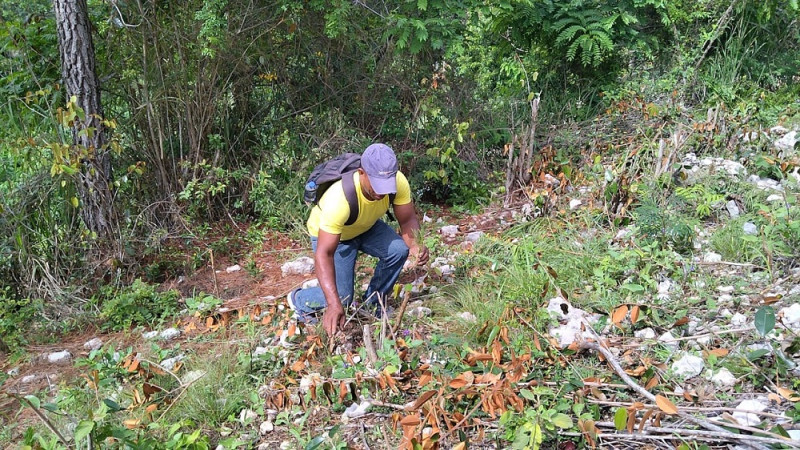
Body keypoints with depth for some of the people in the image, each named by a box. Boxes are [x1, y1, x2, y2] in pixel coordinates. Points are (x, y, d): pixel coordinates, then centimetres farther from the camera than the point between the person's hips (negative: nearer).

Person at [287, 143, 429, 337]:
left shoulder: (398, 182, -30)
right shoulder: (340, 199, -43)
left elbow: (408, 219, -17)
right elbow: (323, 254, -42)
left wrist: (415, 246, -40)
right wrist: (334, 304, -51)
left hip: (367, 226, 5)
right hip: (329, 234, -4)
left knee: (398, 249, -23)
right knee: (341, 297, -15)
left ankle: (373, 303, 4)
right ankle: (299, 300, 18)